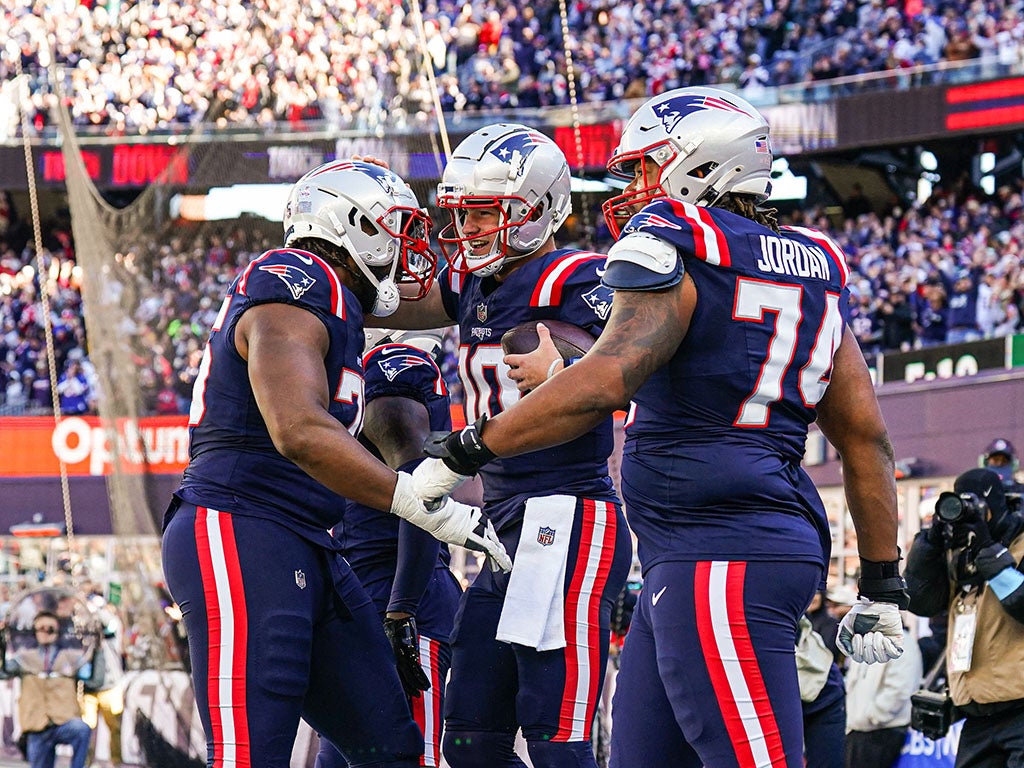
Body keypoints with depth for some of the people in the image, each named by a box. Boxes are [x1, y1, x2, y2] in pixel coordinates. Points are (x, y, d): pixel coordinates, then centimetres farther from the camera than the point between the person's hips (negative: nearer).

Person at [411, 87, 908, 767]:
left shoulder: (672, 250, -7)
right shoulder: (811, 270, 18)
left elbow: (605, 383, -22)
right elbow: (867, 438, 18)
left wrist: (462, 454, -15)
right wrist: (881, 587, 22)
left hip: (718, 563, -9)